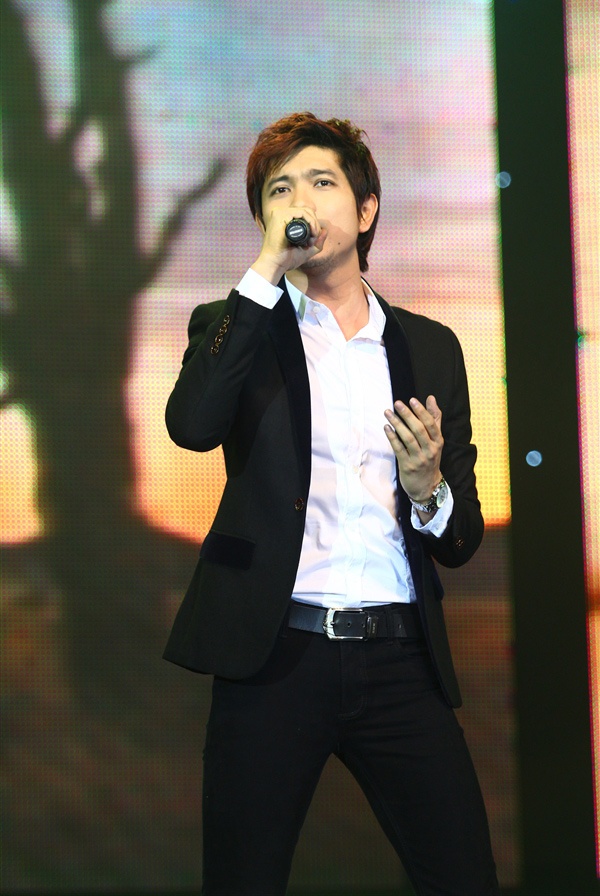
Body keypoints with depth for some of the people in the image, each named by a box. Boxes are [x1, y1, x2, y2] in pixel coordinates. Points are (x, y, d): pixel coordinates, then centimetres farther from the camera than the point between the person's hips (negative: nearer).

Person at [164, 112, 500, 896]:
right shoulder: (236, 325, 8)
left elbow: (462, 540, 14)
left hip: (401, 661, 2)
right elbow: (193, 424, -16)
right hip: (274, 655, -2)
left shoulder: (430, 347, 14)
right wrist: (269, 266, -13)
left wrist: (428, 490, -10)